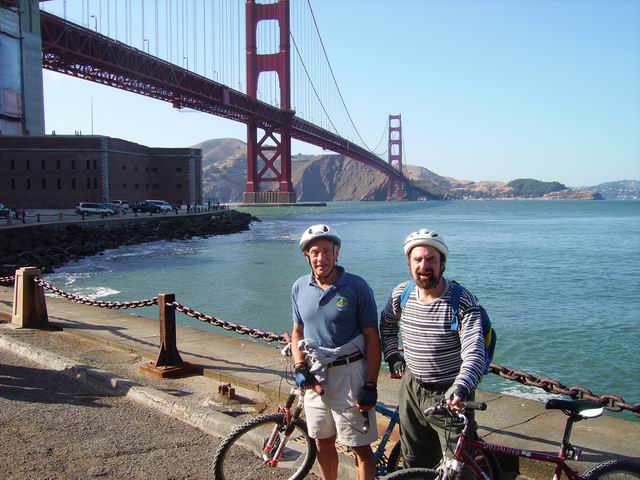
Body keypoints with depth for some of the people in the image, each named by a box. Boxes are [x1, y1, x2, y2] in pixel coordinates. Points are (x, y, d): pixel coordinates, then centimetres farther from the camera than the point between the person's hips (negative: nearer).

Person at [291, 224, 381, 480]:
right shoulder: (299, 287, 2)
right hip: (315, 375, 5)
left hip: (349, 374, -4)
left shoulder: (356, 286, -12)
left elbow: (372, 338, -9)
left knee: (360, 446, 2)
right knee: (322, 443, 17)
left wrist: (370, 386, -13)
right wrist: (299, 368, -2)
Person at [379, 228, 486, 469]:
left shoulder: (462, 301, -19)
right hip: (412, 390, 5)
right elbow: (386, 324, 18)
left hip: (449, 397, -4)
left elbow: (474, 353, -28)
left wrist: (460, 389, -43)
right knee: (415, 463, 19)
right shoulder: (401, 294, -5)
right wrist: (393, 358, 9)